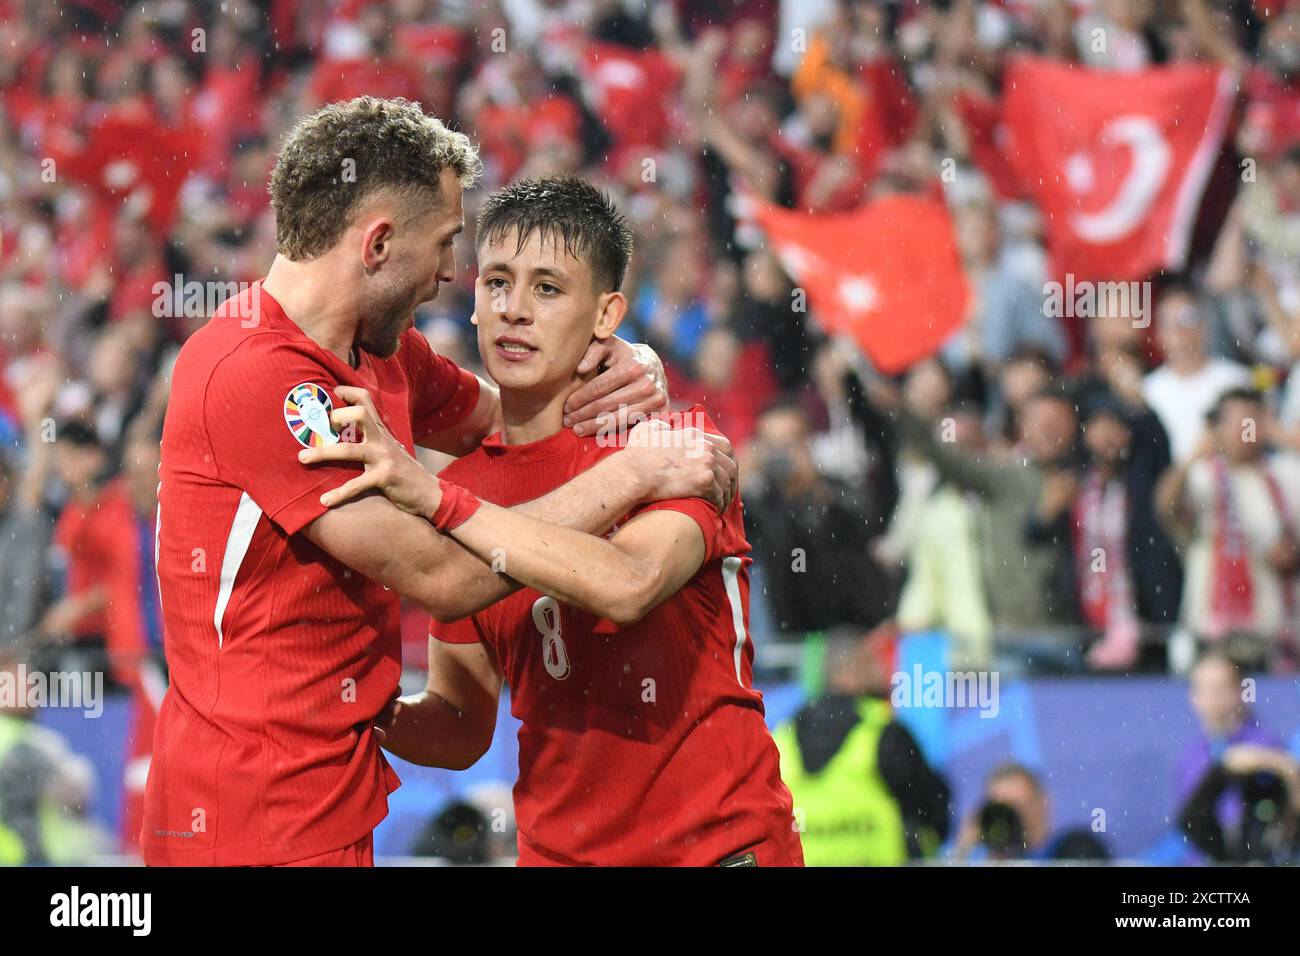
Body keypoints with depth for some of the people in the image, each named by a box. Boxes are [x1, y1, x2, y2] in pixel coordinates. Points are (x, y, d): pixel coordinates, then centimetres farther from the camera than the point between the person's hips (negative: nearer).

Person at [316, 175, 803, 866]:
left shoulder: (673, 440, -10)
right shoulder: (461, 487, 5)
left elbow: (629, 583, -31)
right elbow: (463, 727, 10)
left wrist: (434, 497, -31)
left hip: (721, 841, -4)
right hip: (559, 850, 4)